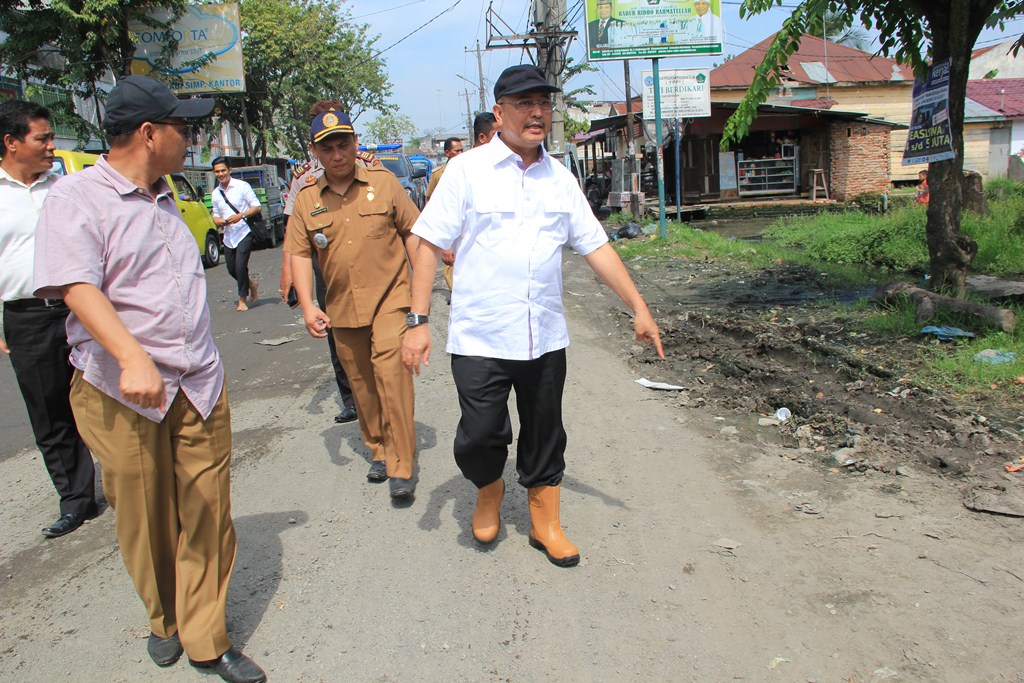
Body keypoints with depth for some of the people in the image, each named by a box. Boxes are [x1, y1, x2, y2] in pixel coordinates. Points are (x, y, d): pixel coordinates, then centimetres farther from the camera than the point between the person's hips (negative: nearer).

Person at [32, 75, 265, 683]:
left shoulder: (164, 199, 16)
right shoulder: (77, 199, -8)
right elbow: (78, 287, -22)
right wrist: (132, 357, -36)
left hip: (201, 384, 6)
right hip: (123, 392, -5)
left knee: (207, 509, 5)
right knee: (146, 517, 10)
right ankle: (165, 619, 33)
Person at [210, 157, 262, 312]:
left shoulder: (242, 186, -6)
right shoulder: (215, 193, 11)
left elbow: (258, 207, -7)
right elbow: (215, 215, 19)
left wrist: (241, 215, -20)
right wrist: (219, 221, -5)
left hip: (244, 232, -6)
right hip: (228, 236, 6)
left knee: (240, 266, -15)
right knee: (231, 269, 8)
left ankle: (242, 300, -1)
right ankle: (251, 284, 36)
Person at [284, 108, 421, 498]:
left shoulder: (383, 182, 1)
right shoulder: (306, 199, 4)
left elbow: (411, 231, 5)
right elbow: (299, 253, 3)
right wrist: (307, 306, -7)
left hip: (389, 298, -3)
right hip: (342, 308, 3)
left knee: (390, 372, -14)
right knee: (361, 384, 11)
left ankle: (401, 466, -8)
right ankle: (378, 451, 30)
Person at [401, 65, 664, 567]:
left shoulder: (561, 178, 10)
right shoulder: (468, 170, -2)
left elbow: (596, 247, 12)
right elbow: (429, 244, -4)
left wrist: (639, 309, 8)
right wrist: (418, 321, -10)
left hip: (545, 337, 4)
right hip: (479, 337, -3)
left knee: (545, 436, 12)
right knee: (479, 437, -4)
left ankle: (545, 524, 33)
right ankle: (489, 490, 31)